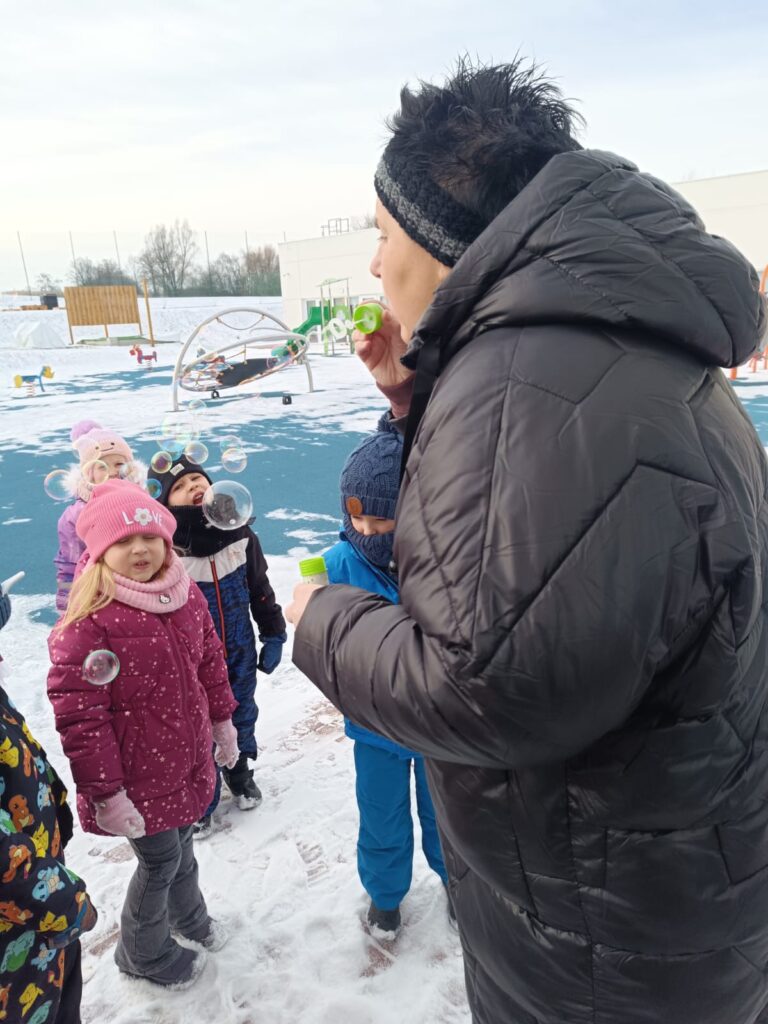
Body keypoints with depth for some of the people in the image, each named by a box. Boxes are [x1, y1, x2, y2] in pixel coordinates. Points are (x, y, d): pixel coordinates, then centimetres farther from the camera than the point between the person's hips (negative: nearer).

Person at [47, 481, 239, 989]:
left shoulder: (187, 595, -4)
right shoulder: (89, 621, -25)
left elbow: (211, 663, 9)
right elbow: (78, 715, -23)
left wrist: (222, 722, 15)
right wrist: (105, 793, -18)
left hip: (189, 760, 6)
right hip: (139, 776, -6)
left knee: (181, 841, 25)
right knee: (160, 859, 10)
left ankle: (189, 914, 55)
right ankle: (145, 952, 40)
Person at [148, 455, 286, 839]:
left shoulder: (238, 532, -8)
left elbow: (260, 589, 3)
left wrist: (274, 635, 5)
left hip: (239, 655, 4)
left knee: (242, 716, 22)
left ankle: (240, 772, 50)